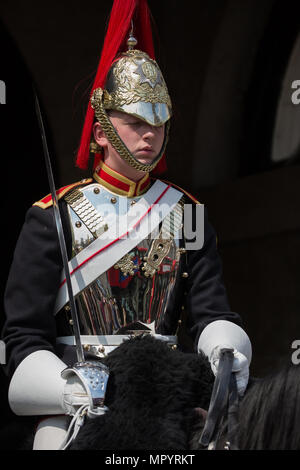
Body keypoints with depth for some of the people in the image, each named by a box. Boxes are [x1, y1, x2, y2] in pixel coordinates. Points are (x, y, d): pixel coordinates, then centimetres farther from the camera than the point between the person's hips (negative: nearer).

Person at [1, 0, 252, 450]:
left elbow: (211, 313, 7)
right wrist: (77, 393, -17)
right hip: (74, 405, -3)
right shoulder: (53, 218, 1)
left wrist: (225, 353, -16)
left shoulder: (189, 215, 11)